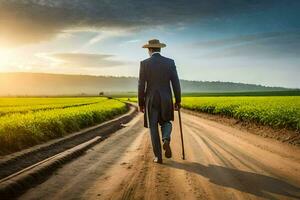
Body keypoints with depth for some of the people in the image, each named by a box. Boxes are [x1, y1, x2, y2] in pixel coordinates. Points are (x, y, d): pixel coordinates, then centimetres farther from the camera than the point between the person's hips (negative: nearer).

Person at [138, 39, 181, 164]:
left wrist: (141, 104, 4)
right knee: (166, 123, 22)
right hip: (166, 100, 1)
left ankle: (158, 157, 7)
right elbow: (176, 83, -3)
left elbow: (141, 86, -5)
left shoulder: (144, 63, -5)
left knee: (153, 128, 9)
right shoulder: (170, 62, -1)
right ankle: (166, 140, -9)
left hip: (151, 101, -1)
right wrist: (178, 101, 6)